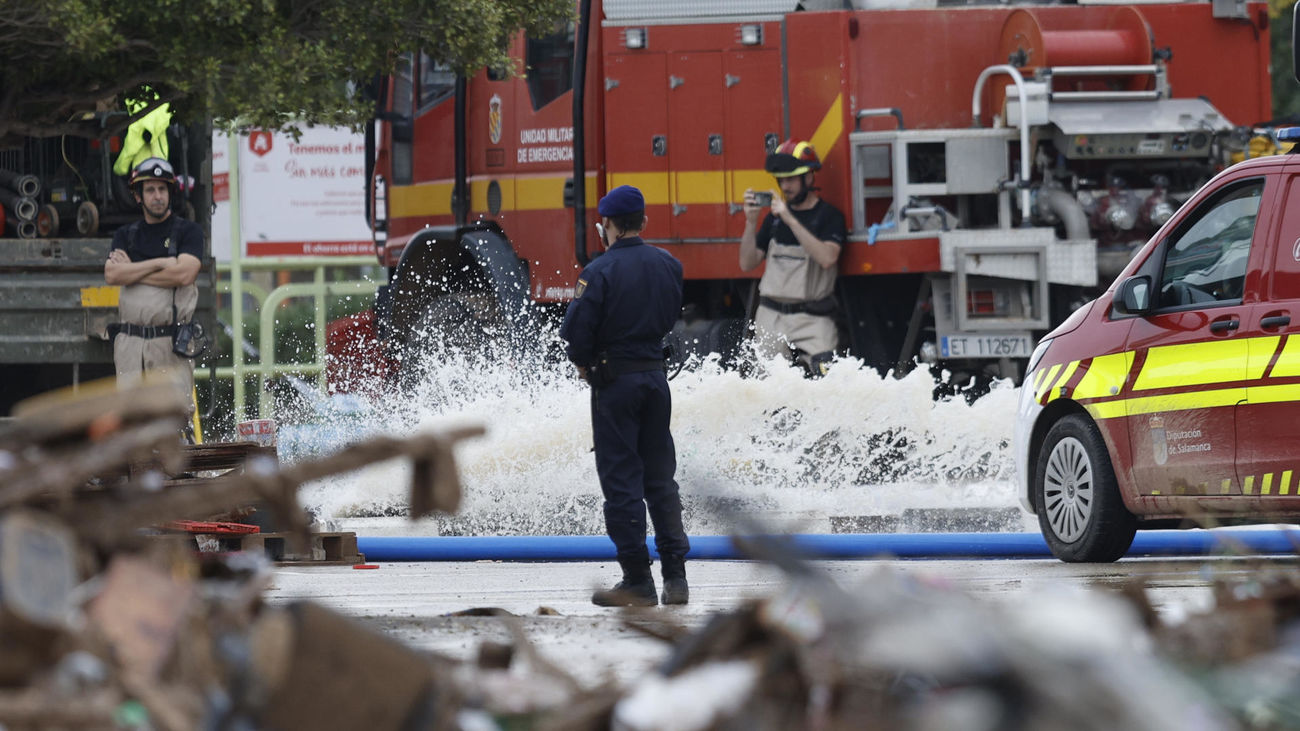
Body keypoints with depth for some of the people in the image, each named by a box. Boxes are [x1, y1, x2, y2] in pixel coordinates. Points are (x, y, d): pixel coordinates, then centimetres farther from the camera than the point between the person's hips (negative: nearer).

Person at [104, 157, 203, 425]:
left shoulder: (188, 231, 5)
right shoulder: (125, 235, 16)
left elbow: (184, 274, -11)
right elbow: (112, 274, -1)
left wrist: (132, 271, -3)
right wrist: (160, 264, -8)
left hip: (170, 342, -4)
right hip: (129, 342, 4)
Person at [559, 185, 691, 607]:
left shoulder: (600, 271, -15)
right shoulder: (669, 266, 3)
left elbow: (576, 330, -16)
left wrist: (584, 363, 3)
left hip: (614, 381, -5)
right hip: (656, 375, 5)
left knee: (621, 480, 0)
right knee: (660, 477, 12)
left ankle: (638, 580, -1)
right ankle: (675, 575, 8)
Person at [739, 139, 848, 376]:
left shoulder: (829, 216, -1)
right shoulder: (775, 216, 13)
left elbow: (827, 258, -20)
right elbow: (747, 264, 11)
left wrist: (790, 220, -22)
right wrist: (751, 222, -4)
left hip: (812, 319, -5)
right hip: (771, 317, 5)